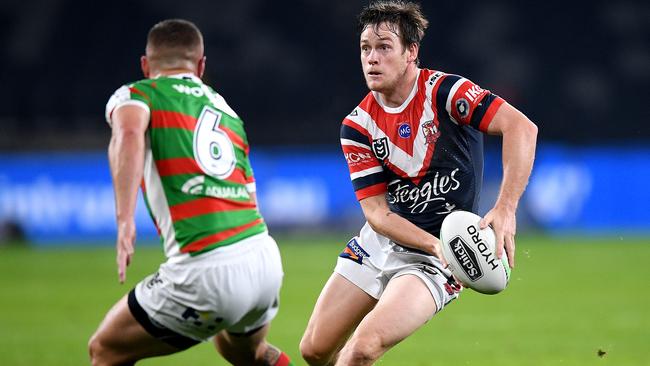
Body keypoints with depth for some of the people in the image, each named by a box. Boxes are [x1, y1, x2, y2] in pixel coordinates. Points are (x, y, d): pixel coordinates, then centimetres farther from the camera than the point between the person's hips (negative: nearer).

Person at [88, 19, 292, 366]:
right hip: (265, 258, 6)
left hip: (208, 272, -6)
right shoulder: (227, 111, 24)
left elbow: (129, 135, -19)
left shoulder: (135, 94, 5)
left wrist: (125, 221, -30)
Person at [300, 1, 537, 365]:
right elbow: (377, 212, -7)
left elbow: (522, 128, -28)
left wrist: (505, 209, -39)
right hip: (380, 243, 5)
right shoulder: (358, 126, -3)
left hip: (432, 261, -5)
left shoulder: (444, 91, -16)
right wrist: (433, 243, -25)